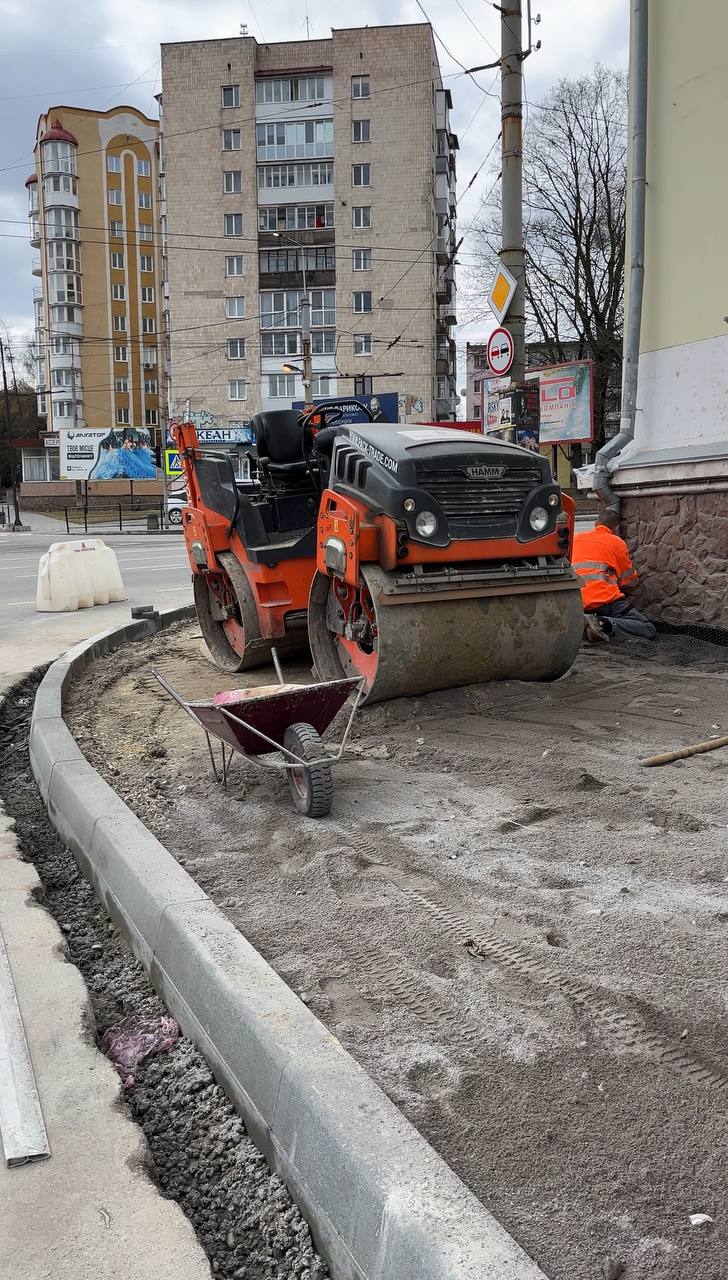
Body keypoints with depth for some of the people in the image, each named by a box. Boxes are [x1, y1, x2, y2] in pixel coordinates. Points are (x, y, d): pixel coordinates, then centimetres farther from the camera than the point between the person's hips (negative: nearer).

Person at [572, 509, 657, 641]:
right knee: (650, 630, -3)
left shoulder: (576, 538, 20)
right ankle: (605, 624, -25)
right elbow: (630, 583, 9)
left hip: (577, 605, 6)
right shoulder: (617, 542, 6)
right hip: (606, 600, -6)